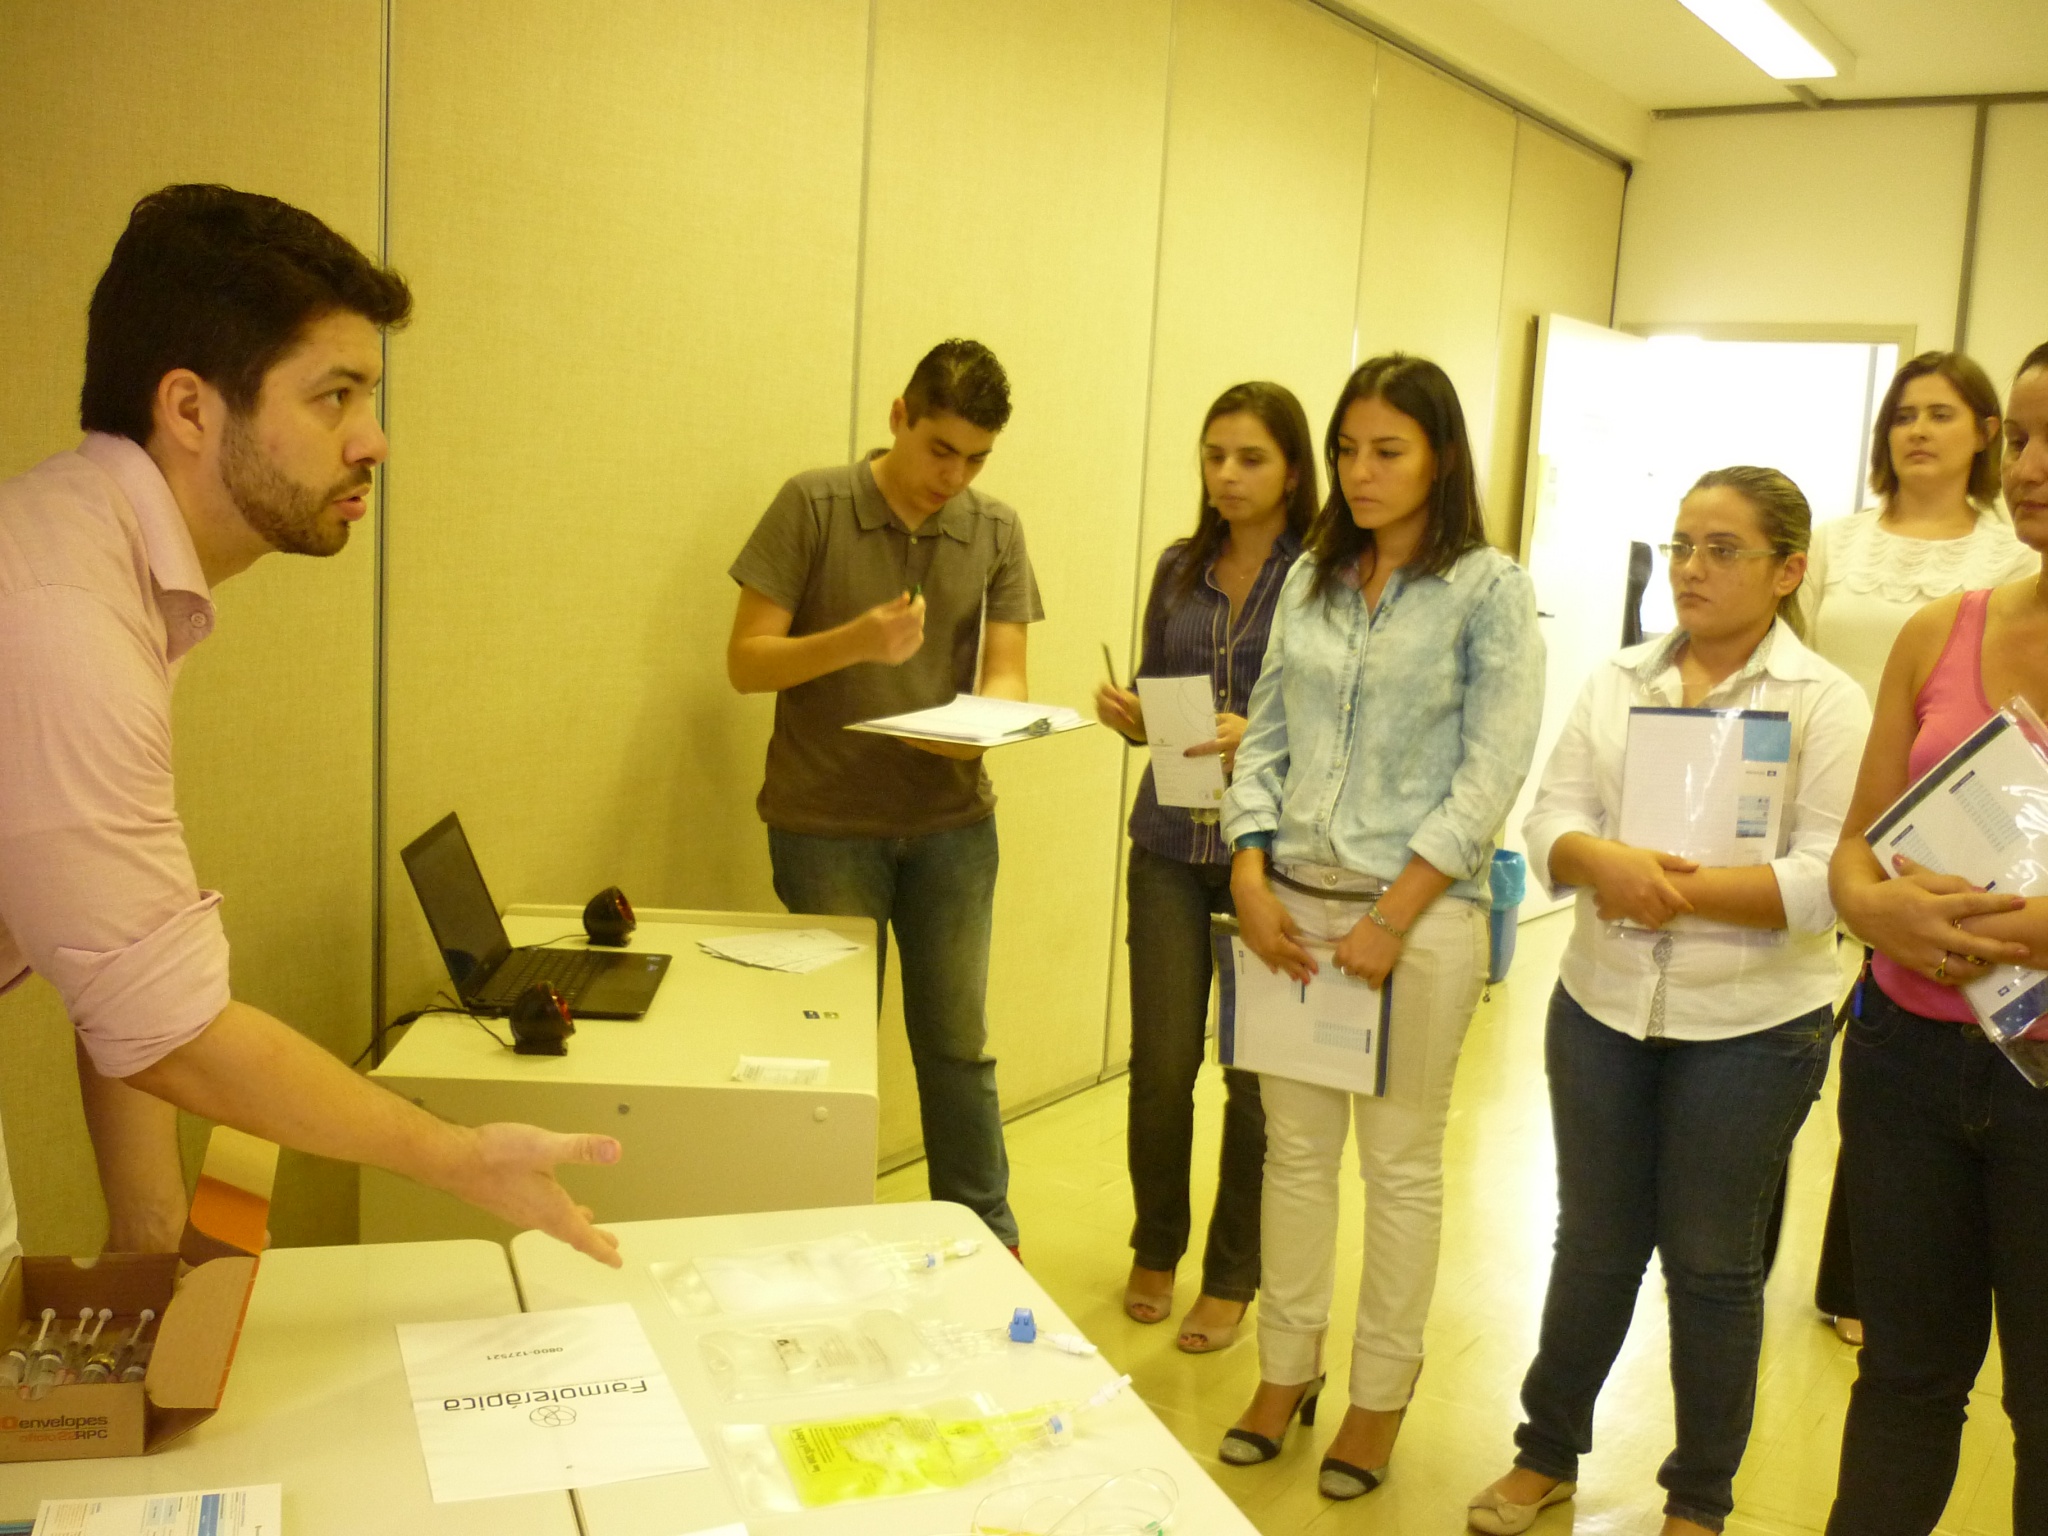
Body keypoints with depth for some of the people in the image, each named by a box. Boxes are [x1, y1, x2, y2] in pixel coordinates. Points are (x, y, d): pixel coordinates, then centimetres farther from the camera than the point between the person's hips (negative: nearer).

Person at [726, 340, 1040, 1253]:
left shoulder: (995, 532, 4)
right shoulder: (812, 507, -5)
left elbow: (1005, 675, 2)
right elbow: (746, 661, -7)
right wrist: (855, 641, -24)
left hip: (951, 816, 3)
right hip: (826, 823, -2)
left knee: (957, 1041, 10)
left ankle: (987, 1239, 25)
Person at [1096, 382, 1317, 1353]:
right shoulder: (1181, 569, 10)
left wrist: (1263, 739, -23)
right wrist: (1129, 716, -4)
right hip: (1173, 845, 4)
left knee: (1257, 1075, 6)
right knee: (1161, 1062, 6)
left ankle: (1231, 1278, 25)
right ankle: (1156, 1249, 30)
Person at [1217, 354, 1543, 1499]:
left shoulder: (1490, 589, -5)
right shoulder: (1312, 579, 9)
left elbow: (1491, 772, -10)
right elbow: (1265, 740, 10)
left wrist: (1392, 918, -15)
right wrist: (1252, 878, -4)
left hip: (1419, 909, -4)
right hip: (1293, 900, 4)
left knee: (1401, 1160, 7)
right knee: (1296, 1145, 11)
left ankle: (1382, 1394, 23)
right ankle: (1286, 1372, 26)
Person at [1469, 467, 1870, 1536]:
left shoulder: (1826, 703, -7)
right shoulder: (1618, 682, 6)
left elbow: (1828, 878, -16)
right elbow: (1551, 820, -1)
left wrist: (1676, 888, -23)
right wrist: (1609, 863, -22)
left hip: (1750, 1027, -3)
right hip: (1603, 1007, 3)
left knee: (1712, 1263, 10)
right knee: (1593, 1242, 15)